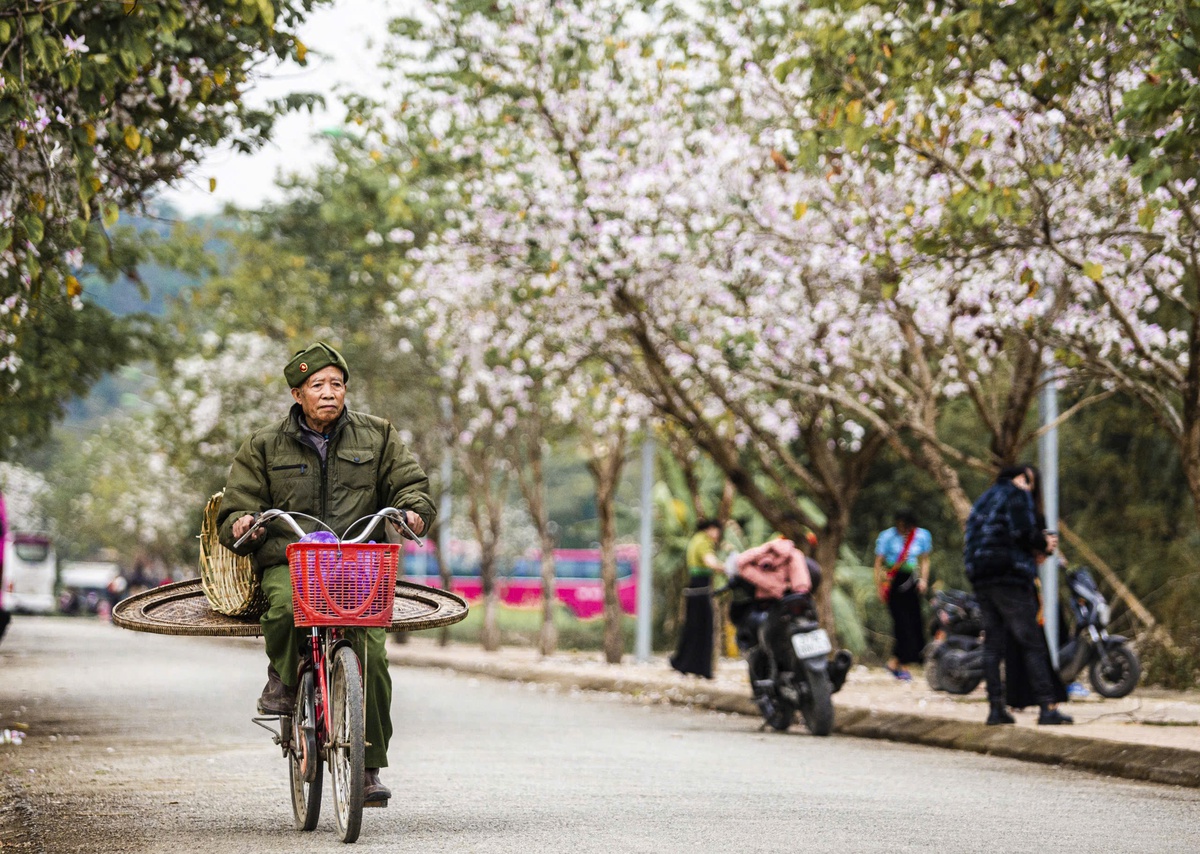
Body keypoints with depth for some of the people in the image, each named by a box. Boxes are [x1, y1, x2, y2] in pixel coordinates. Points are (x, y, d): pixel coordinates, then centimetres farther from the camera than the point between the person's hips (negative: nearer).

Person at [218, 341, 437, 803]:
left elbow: (410, 483, 14)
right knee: (287, 606, -38)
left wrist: (413, 509, -9)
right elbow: (237, 506, 13)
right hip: (287, 561, 0)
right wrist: (241, 525, -12)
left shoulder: (376, 437, 16)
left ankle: (368, 768, -8)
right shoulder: (264, 447, 14)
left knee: (369, 654, -20)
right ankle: (282, 679, -6)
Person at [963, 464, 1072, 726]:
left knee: (993, 643, 8)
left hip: (980, 579, 8)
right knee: (1032, 644, -7)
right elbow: (1023, 531, -15)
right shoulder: (1017, 495, 0)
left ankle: (996, 707, 3)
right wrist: (1044, 543, 3)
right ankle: (1047, 707, -12)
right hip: (1010, 576, -8)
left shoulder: (983, 501, 25)